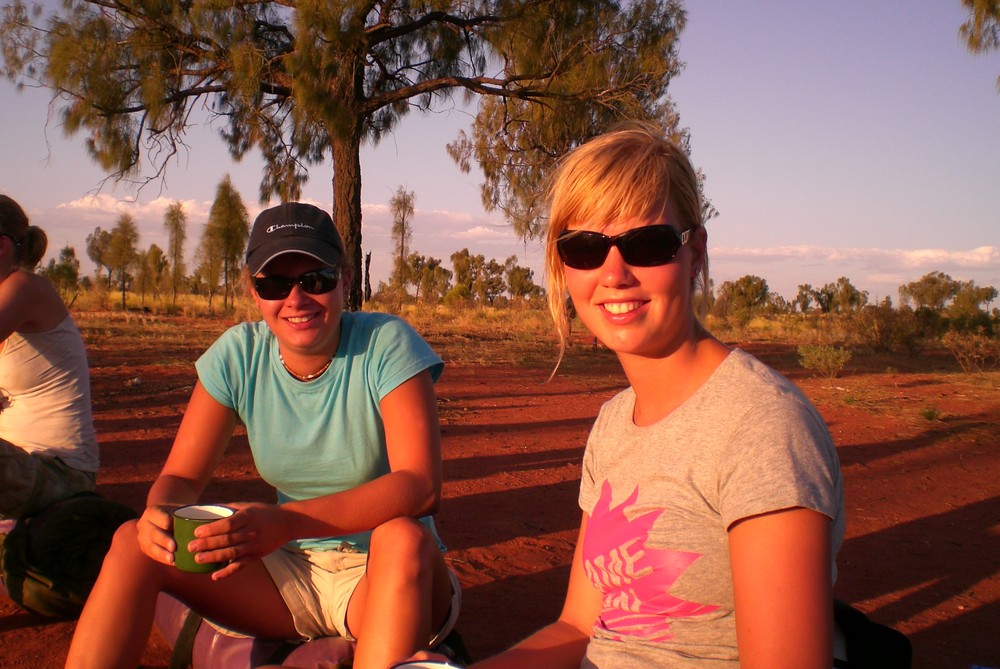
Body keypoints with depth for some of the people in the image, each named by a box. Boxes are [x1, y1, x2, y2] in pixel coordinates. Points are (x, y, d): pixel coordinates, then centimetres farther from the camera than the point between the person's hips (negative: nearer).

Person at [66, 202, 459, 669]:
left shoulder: (387, 344, -16)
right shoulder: (238, 355, -3)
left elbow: (421, 485, -26)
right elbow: (181, 477, -1)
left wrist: (287, 522, -38)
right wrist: (161, 515, -27)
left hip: (386, 579, -3)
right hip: (293, 574, 4)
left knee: (403, 538, -36)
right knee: (135, 542, -13)